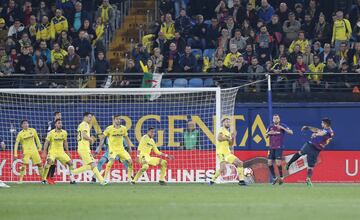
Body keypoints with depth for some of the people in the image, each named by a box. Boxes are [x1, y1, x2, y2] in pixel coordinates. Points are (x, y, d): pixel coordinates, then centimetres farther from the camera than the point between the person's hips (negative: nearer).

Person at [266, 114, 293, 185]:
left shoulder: (283, 126, -2)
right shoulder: (270, 126, 9)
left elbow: (291, 132, -12)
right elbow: (266, 136, 15)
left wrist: (282, 128, -22)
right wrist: (268, 133, -8)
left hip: (279, 147, -4)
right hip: (271, 147, 4)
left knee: (278, 163, -13)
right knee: (269, 163, -1)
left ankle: (281, 177, 6)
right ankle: (274, 178, 13)